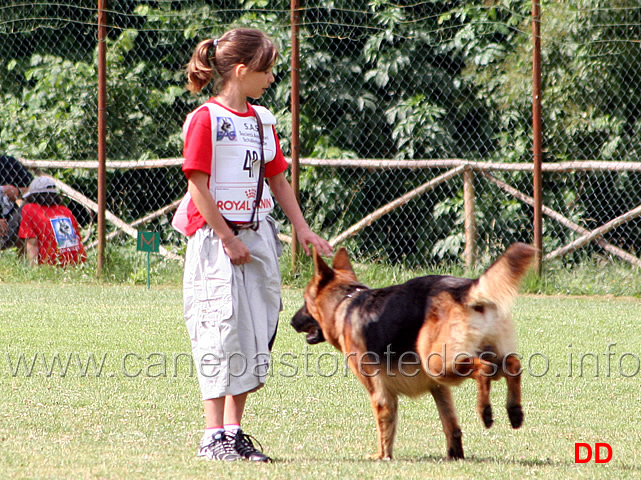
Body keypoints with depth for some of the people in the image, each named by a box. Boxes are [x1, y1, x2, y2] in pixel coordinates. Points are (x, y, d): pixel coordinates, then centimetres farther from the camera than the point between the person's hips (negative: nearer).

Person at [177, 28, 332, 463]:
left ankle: (234, 431, 13)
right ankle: (214, 437, -2)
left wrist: (303, 230, 9)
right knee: (223, 333, -7)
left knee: (254, 335, 6)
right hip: (217, 237, -7)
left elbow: (278, 180, 18)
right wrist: (228, 239, -14)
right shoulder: (206, 119, -10)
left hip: (257, 234, 7)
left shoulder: (262, 120, 12)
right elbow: (199, 186, -13)